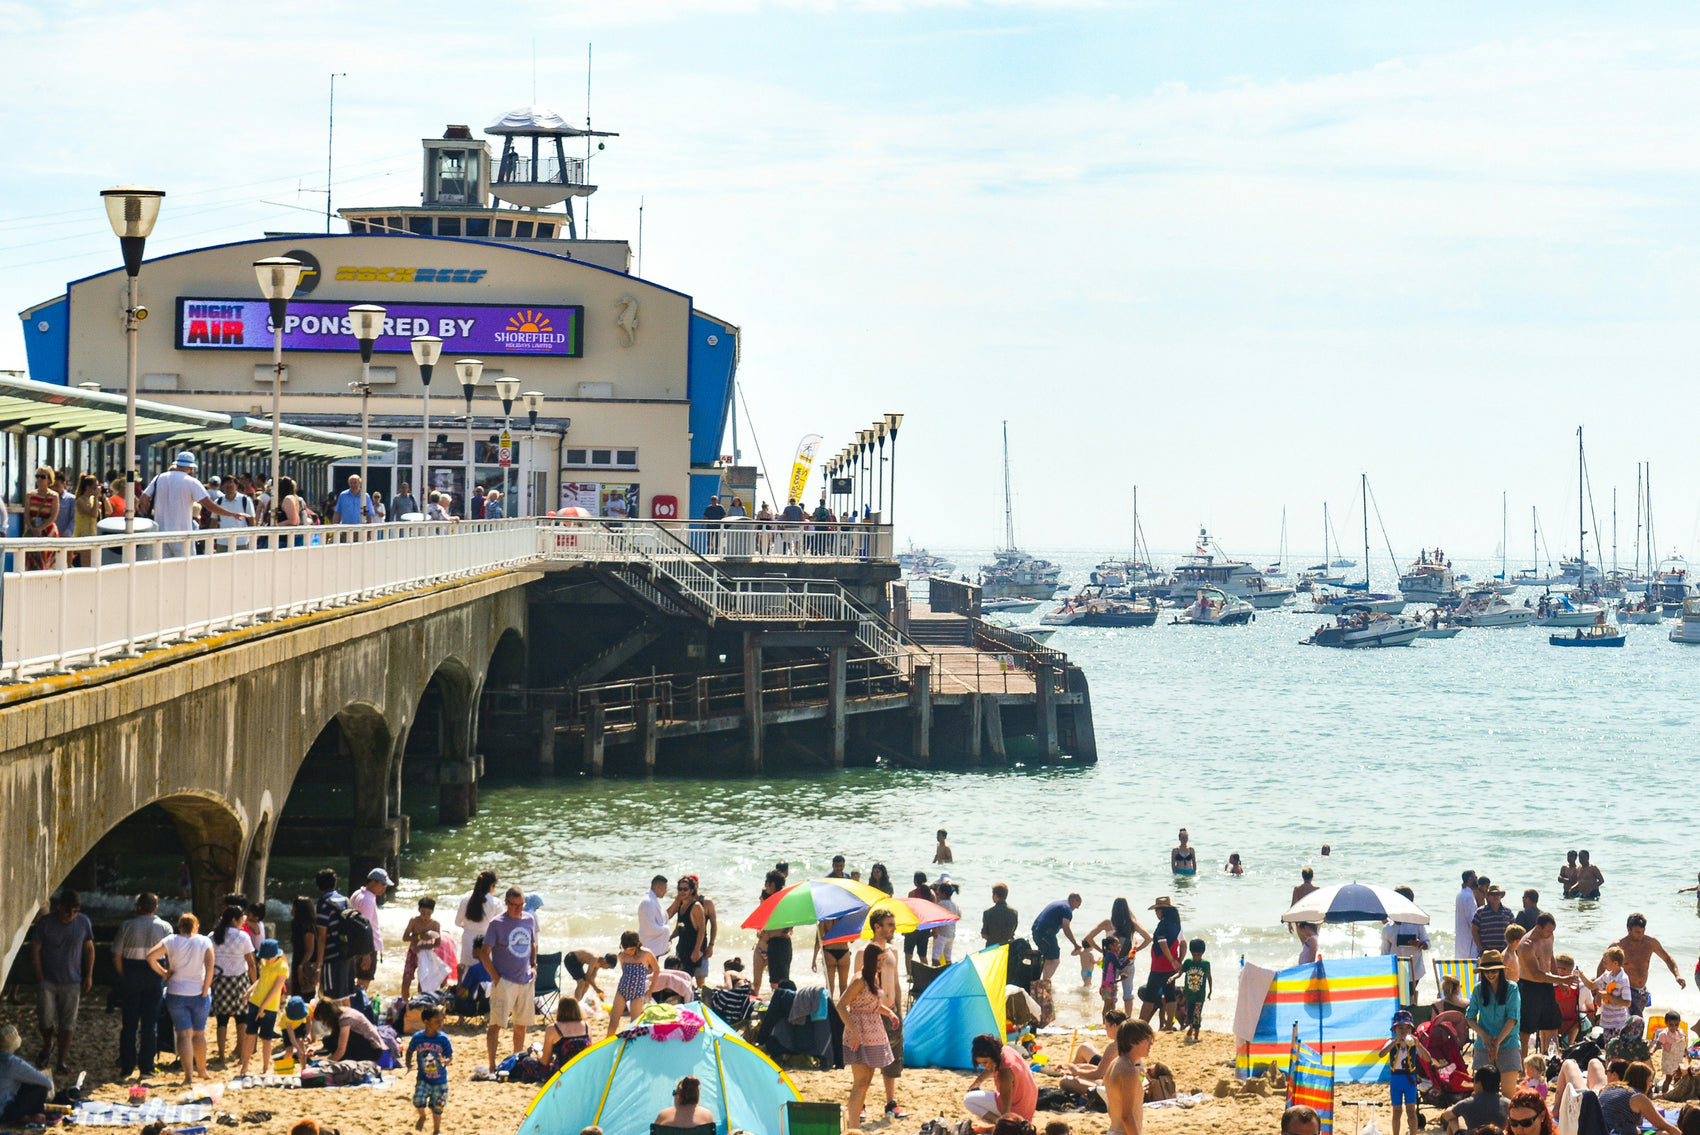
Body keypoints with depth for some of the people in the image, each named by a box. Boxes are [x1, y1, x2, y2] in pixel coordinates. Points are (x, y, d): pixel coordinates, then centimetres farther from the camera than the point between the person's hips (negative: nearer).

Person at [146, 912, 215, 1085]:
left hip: (176, 993, -1)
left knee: (184, 1034, -1)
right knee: (199, 1033, 17)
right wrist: (205, 992, -8)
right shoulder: (205, 942, -3)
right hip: (199, 993, 1)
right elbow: (209, 968, -13)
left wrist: (163, 973, -2)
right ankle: (201, 1070, 29)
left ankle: (188, 1075, -11)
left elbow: (151, 956, -13)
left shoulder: (171, 941, -3)